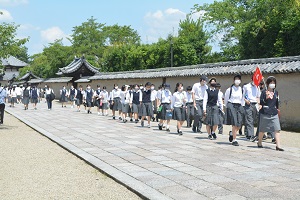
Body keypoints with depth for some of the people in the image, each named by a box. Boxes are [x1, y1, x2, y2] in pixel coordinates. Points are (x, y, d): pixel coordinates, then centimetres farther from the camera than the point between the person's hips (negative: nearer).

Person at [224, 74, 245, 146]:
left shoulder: (241, 90, 9)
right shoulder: (229, 89, -3)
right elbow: (226, 100, 7)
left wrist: (242, 107, 16)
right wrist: (228, 107, 12)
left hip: (239, 106, 5)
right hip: (231, 106, -5)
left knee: (239, 124, 0)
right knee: (234, 124, -11)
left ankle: (231, 133, 31)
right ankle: (234, 140, -5)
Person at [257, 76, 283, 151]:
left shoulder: (276, 92, 9)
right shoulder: (264, 92, -5)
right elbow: (261, 103, -9)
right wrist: (266, 98, -24)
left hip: (274, 114, 4)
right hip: (265, 113, -3)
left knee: (277, 130, -9)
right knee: (262, 130, 10)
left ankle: (278, 146, -9)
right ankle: (259, 143, 30)